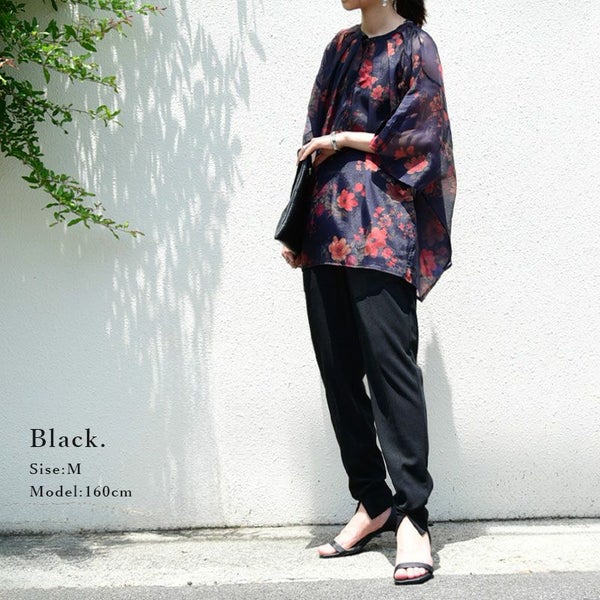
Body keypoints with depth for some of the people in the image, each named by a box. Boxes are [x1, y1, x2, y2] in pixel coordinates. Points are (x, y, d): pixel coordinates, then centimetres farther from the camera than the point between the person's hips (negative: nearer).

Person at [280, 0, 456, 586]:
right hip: (326, 225, 7)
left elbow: (414, 141, -7)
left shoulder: (415, 48, -1)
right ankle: (372, 501, 17)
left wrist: (342, 140, 0)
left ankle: (411, 514, -3)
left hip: (381, 227, -7)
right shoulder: (340, 47, 18)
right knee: (337, 366, 6)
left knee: (388, 361, -10)